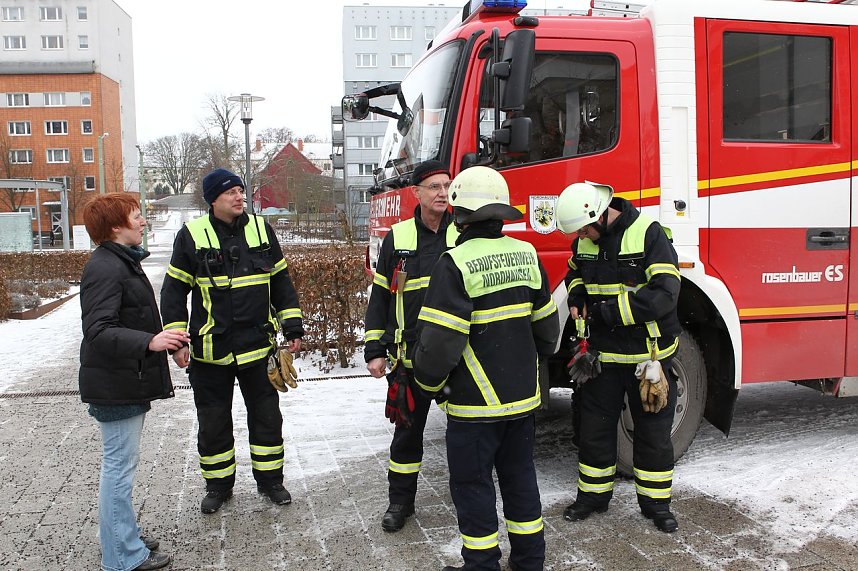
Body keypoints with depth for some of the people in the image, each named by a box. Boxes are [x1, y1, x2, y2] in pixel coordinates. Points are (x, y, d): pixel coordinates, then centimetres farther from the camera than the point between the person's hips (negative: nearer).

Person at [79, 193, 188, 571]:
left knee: (121, 463, 19)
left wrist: (163, 338, 35)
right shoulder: (104, 268, -20)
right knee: (120, 465, -2)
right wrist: (149, 342, -42)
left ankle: (123, 537, 33)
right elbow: (98, 331, -29)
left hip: (129, 382, 11)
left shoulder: (122, 262, 14)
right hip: (115, 386, -11)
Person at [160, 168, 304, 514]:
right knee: (213, 422, 10)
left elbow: (280, 282, 10)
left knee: (267, 418, 11)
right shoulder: (192, 235, -5)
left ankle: (270, 479, 28)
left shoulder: (261, 229, 3)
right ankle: (218, 485, 28)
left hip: (257, 344, 2)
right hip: (210, 349, -2)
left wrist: (293, 327, 5)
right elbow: (174, 291, -1)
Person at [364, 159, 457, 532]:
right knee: (408, 430, 11)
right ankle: (400, 500, 27)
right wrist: (375, 351, 1)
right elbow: (380, 297, 4)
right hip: (411, 357, 0)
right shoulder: (397, 238, 0)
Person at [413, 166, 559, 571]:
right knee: (519, 476, 19)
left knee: (472, 484, 9)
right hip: (523, 396, 7)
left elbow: (440, 340, -21)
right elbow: (546, 325, 12)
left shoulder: (456, 264, -18)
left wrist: (428, 382, -3)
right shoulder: (526, 254, 3)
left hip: (476, 401, -7)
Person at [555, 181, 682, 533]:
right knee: (595, 426, 13)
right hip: (603, 353, 5)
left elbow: (664, 294, -25)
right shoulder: (584, 240, 0)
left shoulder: (649, 234, -18)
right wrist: (578, 298, 0)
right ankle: (593, 493, 30)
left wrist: (606, 311, -23)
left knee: (653, 431, 10)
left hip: (649, 354, -4)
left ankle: (655, 501, 26)